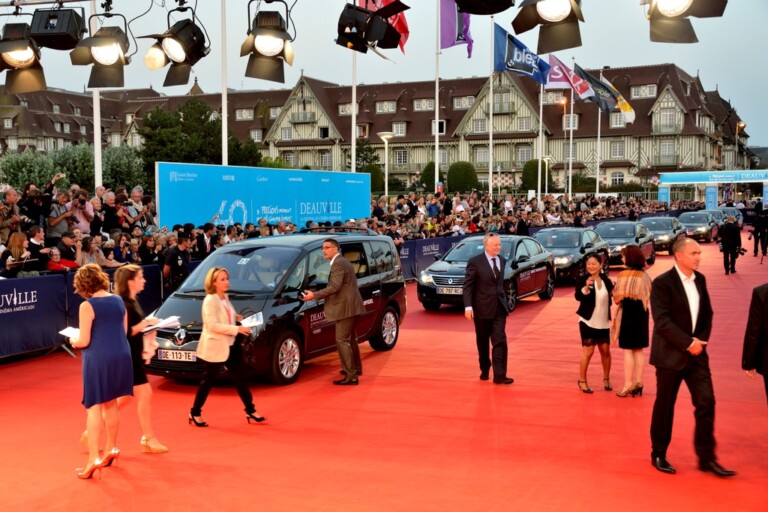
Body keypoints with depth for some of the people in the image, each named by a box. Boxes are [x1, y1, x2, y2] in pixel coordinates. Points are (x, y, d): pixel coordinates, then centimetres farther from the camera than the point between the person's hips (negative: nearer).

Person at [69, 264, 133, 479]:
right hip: (121, 356, 6)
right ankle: (111, 448, 31)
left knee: (94, 407, -1)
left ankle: (94, 459, -4)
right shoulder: (118, 301, 6)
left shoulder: (87, 306, -11)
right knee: (111, 404, 19)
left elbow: (84, 341, -11)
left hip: (98, 359, -6)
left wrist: (73, 341, 9)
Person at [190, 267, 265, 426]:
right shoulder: (210, 301, -17)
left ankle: (250, 411, 18)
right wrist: (237, 329, -27)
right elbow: (213, 325, -25)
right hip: (215, 346, -8)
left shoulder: (225, 298, 9)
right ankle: (195, 413, 18)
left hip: (231, 345, 8)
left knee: (242, 378, 9)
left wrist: (238, 317, 4)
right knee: (208, 381, 3)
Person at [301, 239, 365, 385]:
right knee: (350, 338, 23)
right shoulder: (343, 261, 17)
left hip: (345, 307, -11)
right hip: (350, 305, 11)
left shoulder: (338, 264, -16)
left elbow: (334, 287, -25)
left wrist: (315, 295, -21)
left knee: (342, 341, -11)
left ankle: (351, 376, -12)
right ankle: (356, 368, 36)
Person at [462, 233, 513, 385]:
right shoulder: (475, 262, -8)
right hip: (482, 308, -3)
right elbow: (467, 285, -9)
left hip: (499, 307, 3)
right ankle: (484, 369, 29)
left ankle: (499, 375, -7)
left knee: (500, 341, -6)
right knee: (483, 342, 10)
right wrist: (468, 306, -17)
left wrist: (504, 301, 13)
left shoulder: (502, 261, 8)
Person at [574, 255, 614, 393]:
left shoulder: (605, 279, 4)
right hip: (588, 321, -5)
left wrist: (615, 290, -3)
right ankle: (582, 380, 7)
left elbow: (613, 294, 18)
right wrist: (586, 287, -43)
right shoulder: (583, 279, -10)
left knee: (605, 351, 10)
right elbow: (578, 296, -25)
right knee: (588, 351, -6)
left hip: (603, 323, 5)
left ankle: (606, 379, 27)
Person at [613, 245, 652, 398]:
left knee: (628, 350, -2)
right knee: (639, 349, 13)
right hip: (642, 314, 7)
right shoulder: (645, 276, 6)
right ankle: (638, 382, 17)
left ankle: (628, 385, -1)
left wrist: (615, 290, 6)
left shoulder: (624, 275, -14)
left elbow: (618, 297, -13)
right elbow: (649, 296, 6)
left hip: (628, 314, -6)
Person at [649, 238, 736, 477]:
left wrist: (701, 339, -1)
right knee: (665, 406, 6)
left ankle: (707, 458, 9)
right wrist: (688, 343, -19)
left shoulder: (700, 279, 7)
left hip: (696, 353, 6)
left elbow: (707, 313, 14)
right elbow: (662, 321, -19)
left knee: (706, 403, 0)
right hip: (670, 354, -5)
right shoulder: (662, 283, -13)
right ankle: (658, 455, 21)